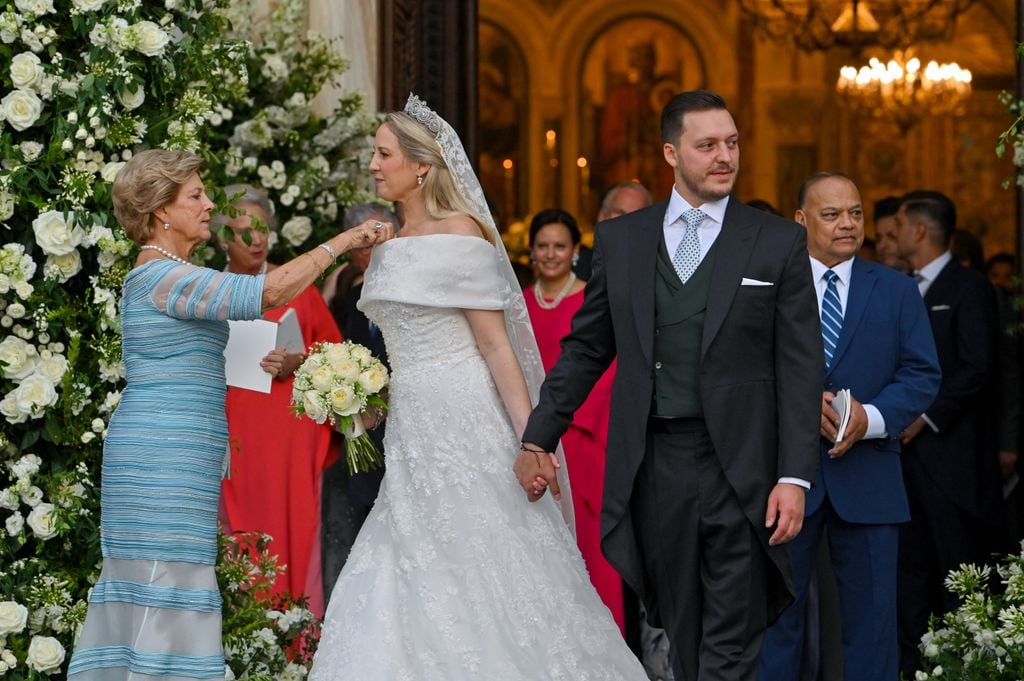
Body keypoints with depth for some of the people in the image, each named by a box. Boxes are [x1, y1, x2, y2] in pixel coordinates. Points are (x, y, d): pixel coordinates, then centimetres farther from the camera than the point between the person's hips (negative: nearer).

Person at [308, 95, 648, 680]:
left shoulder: (460, 233, -9)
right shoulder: (393, 244, 14)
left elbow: (496, 344, -13)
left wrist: (530, 438, -17)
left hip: (462, 425, -8)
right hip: (413, 430, 8)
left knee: (485, 577, -4)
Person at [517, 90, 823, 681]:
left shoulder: (779, 242, 1)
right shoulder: (620, 240, 9)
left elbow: (801, 367, -1)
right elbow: (585, 349, 14)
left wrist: (795, 478, -8)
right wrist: (538, 439, 6)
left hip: (740, 471, -3)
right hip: (654, 468, 3)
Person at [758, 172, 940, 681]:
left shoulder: (897, 291, 8)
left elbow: (923, 374, 0)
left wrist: (871, 418, -16)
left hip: (867, 479, 1)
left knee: (871, 616, 4)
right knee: (778, 610, 7)